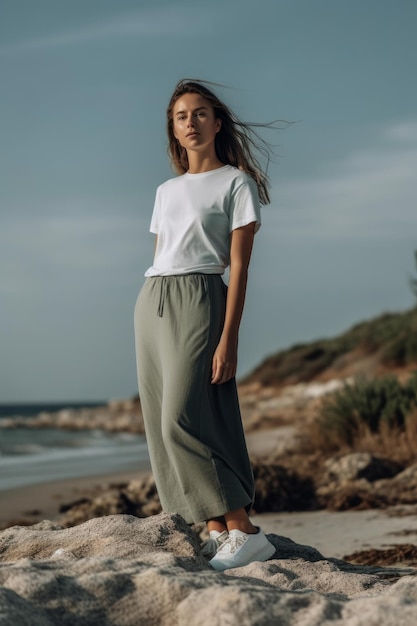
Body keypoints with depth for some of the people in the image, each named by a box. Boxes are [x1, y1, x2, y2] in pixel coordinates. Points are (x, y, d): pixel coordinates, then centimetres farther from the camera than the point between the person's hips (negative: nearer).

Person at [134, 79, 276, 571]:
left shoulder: (236, 183, 1)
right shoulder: (166, 191, 20)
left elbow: (239, 268, -5)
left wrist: (228, 339, -14)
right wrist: (154, 319, 12)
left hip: (198, 301, -7)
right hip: (150, 304, 7)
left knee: (183, 419, -18)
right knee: (161, 423, 0)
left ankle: (244, 533, -12)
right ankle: (218, 532, 5)